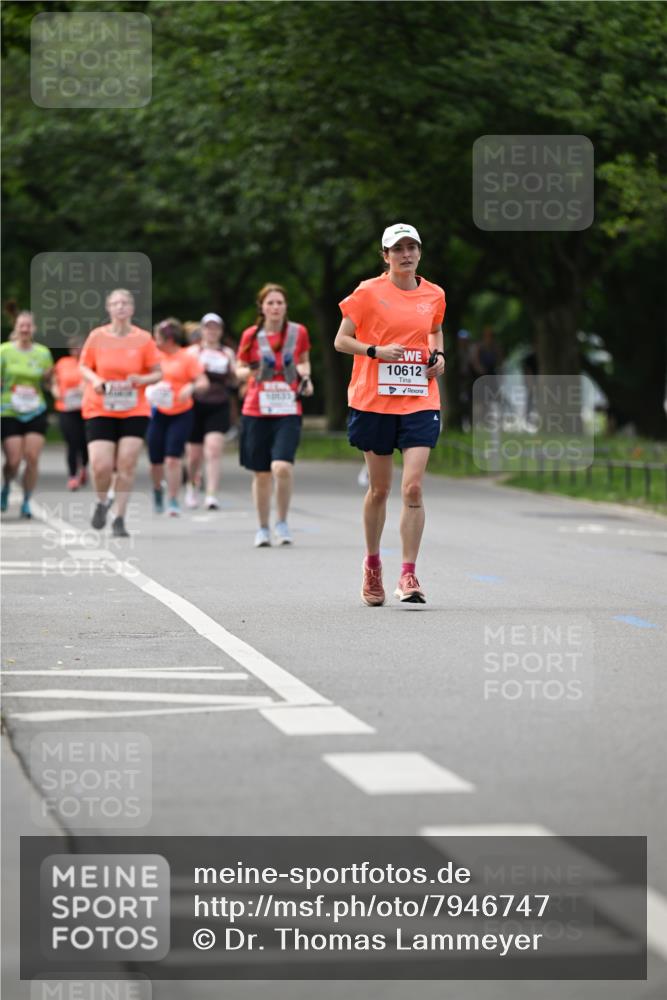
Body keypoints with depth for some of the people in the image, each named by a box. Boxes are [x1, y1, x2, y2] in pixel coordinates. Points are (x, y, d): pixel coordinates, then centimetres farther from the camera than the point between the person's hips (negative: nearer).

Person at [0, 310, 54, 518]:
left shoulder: (43, 352, 5)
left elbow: (48, 384, 12)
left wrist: (48, 377, -8)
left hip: (35, 413, 2)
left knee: (32, 458, -9)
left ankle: (26, 501, 6)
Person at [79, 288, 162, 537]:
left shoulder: (144, 339, -2)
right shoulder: (96, 336, -1)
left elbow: (157, 373, 4)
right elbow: (84, 367, 9)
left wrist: (140, 380, -16)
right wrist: (94, 380, -12)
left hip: (135, 411, 0)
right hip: (100, 410, 0)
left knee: (127, 465, -6)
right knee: (101, 466, -9)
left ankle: (119, 518, 5)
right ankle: (102, 503, 23)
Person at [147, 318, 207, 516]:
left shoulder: (188, 357, -6)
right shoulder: (156, 356, 5)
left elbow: (203, 382, -9)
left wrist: (191, 387, -29)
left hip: (181, 413, -3)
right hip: (158, 412, 3)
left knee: (173, 458, -12)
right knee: (156, 460, 6)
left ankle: (173, 500, -3)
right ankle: (157, 489, 35)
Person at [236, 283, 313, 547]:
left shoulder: (298, 332, 3)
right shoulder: (251, 336, 2)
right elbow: (239, 370, 12)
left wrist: (305, 375, 0)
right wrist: (249, 371, -11)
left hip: (288, 412, -1)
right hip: (256, 412, 1)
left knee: (282, 467, -20)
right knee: (261, 474, 5)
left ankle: (282, 522, 0)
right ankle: (263, 528, 21)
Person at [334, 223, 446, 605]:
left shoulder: (434, 295, 7)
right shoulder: (369, 292, -3)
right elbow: (341, 340, 0)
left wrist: (438, 354, 7)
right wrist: (377, 351, -16)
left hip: (420, 401, 2)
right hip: (375, 401, -1)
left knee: (413, 487, -12)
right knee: (379, 489, 7)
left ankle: (409, 575, -9)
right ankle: (372, 564, 28)